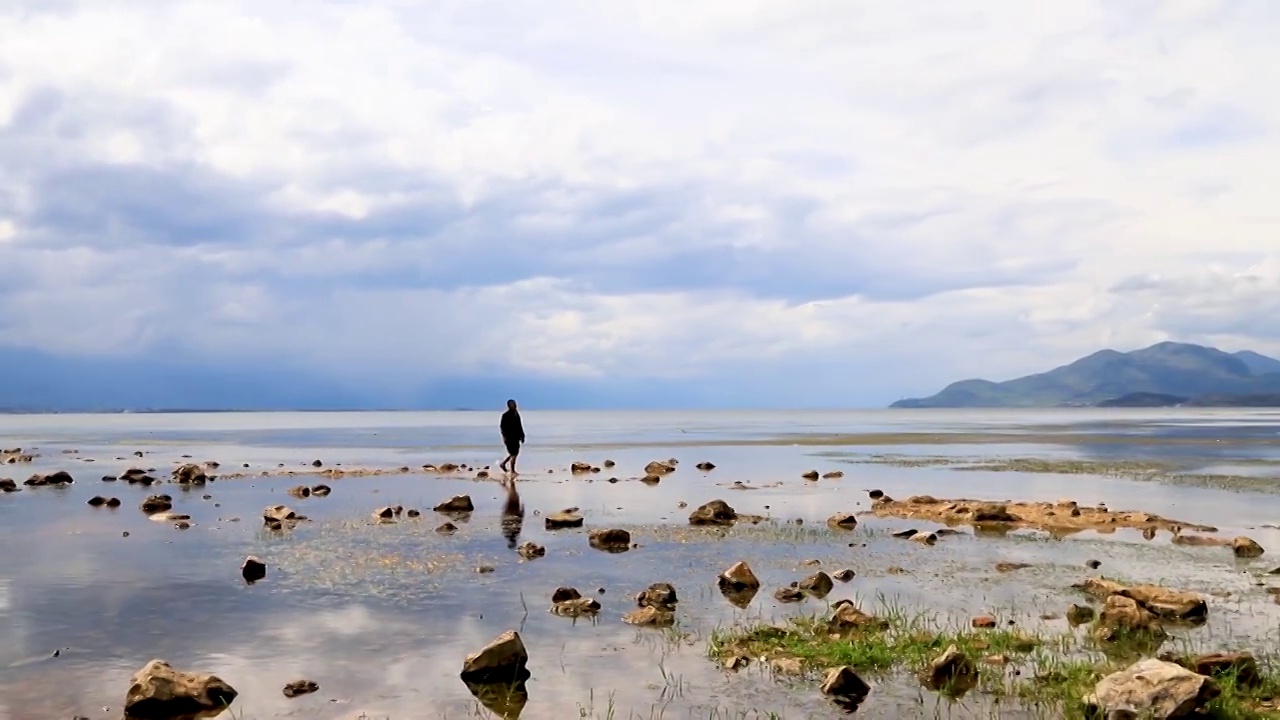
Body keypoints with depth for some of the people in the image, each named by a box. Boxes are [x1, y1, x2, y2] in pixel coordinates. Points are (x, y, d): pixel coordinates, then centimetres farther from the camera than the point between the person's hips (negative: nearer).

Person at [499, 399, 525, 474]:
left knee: (515, 453, 12)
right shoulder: (505, 415, -8)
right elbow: (503, 427, -11)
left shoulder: (516, 414, 13)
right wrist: (504, 437, -16)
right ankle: (512, 471, 3)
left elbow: (519, 426, 18)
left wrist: (522, 436, 14)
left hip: (516, 437, 8)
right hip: (509, 437, -8)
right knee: (513, 454, -6)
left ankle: (503, 464, 29)